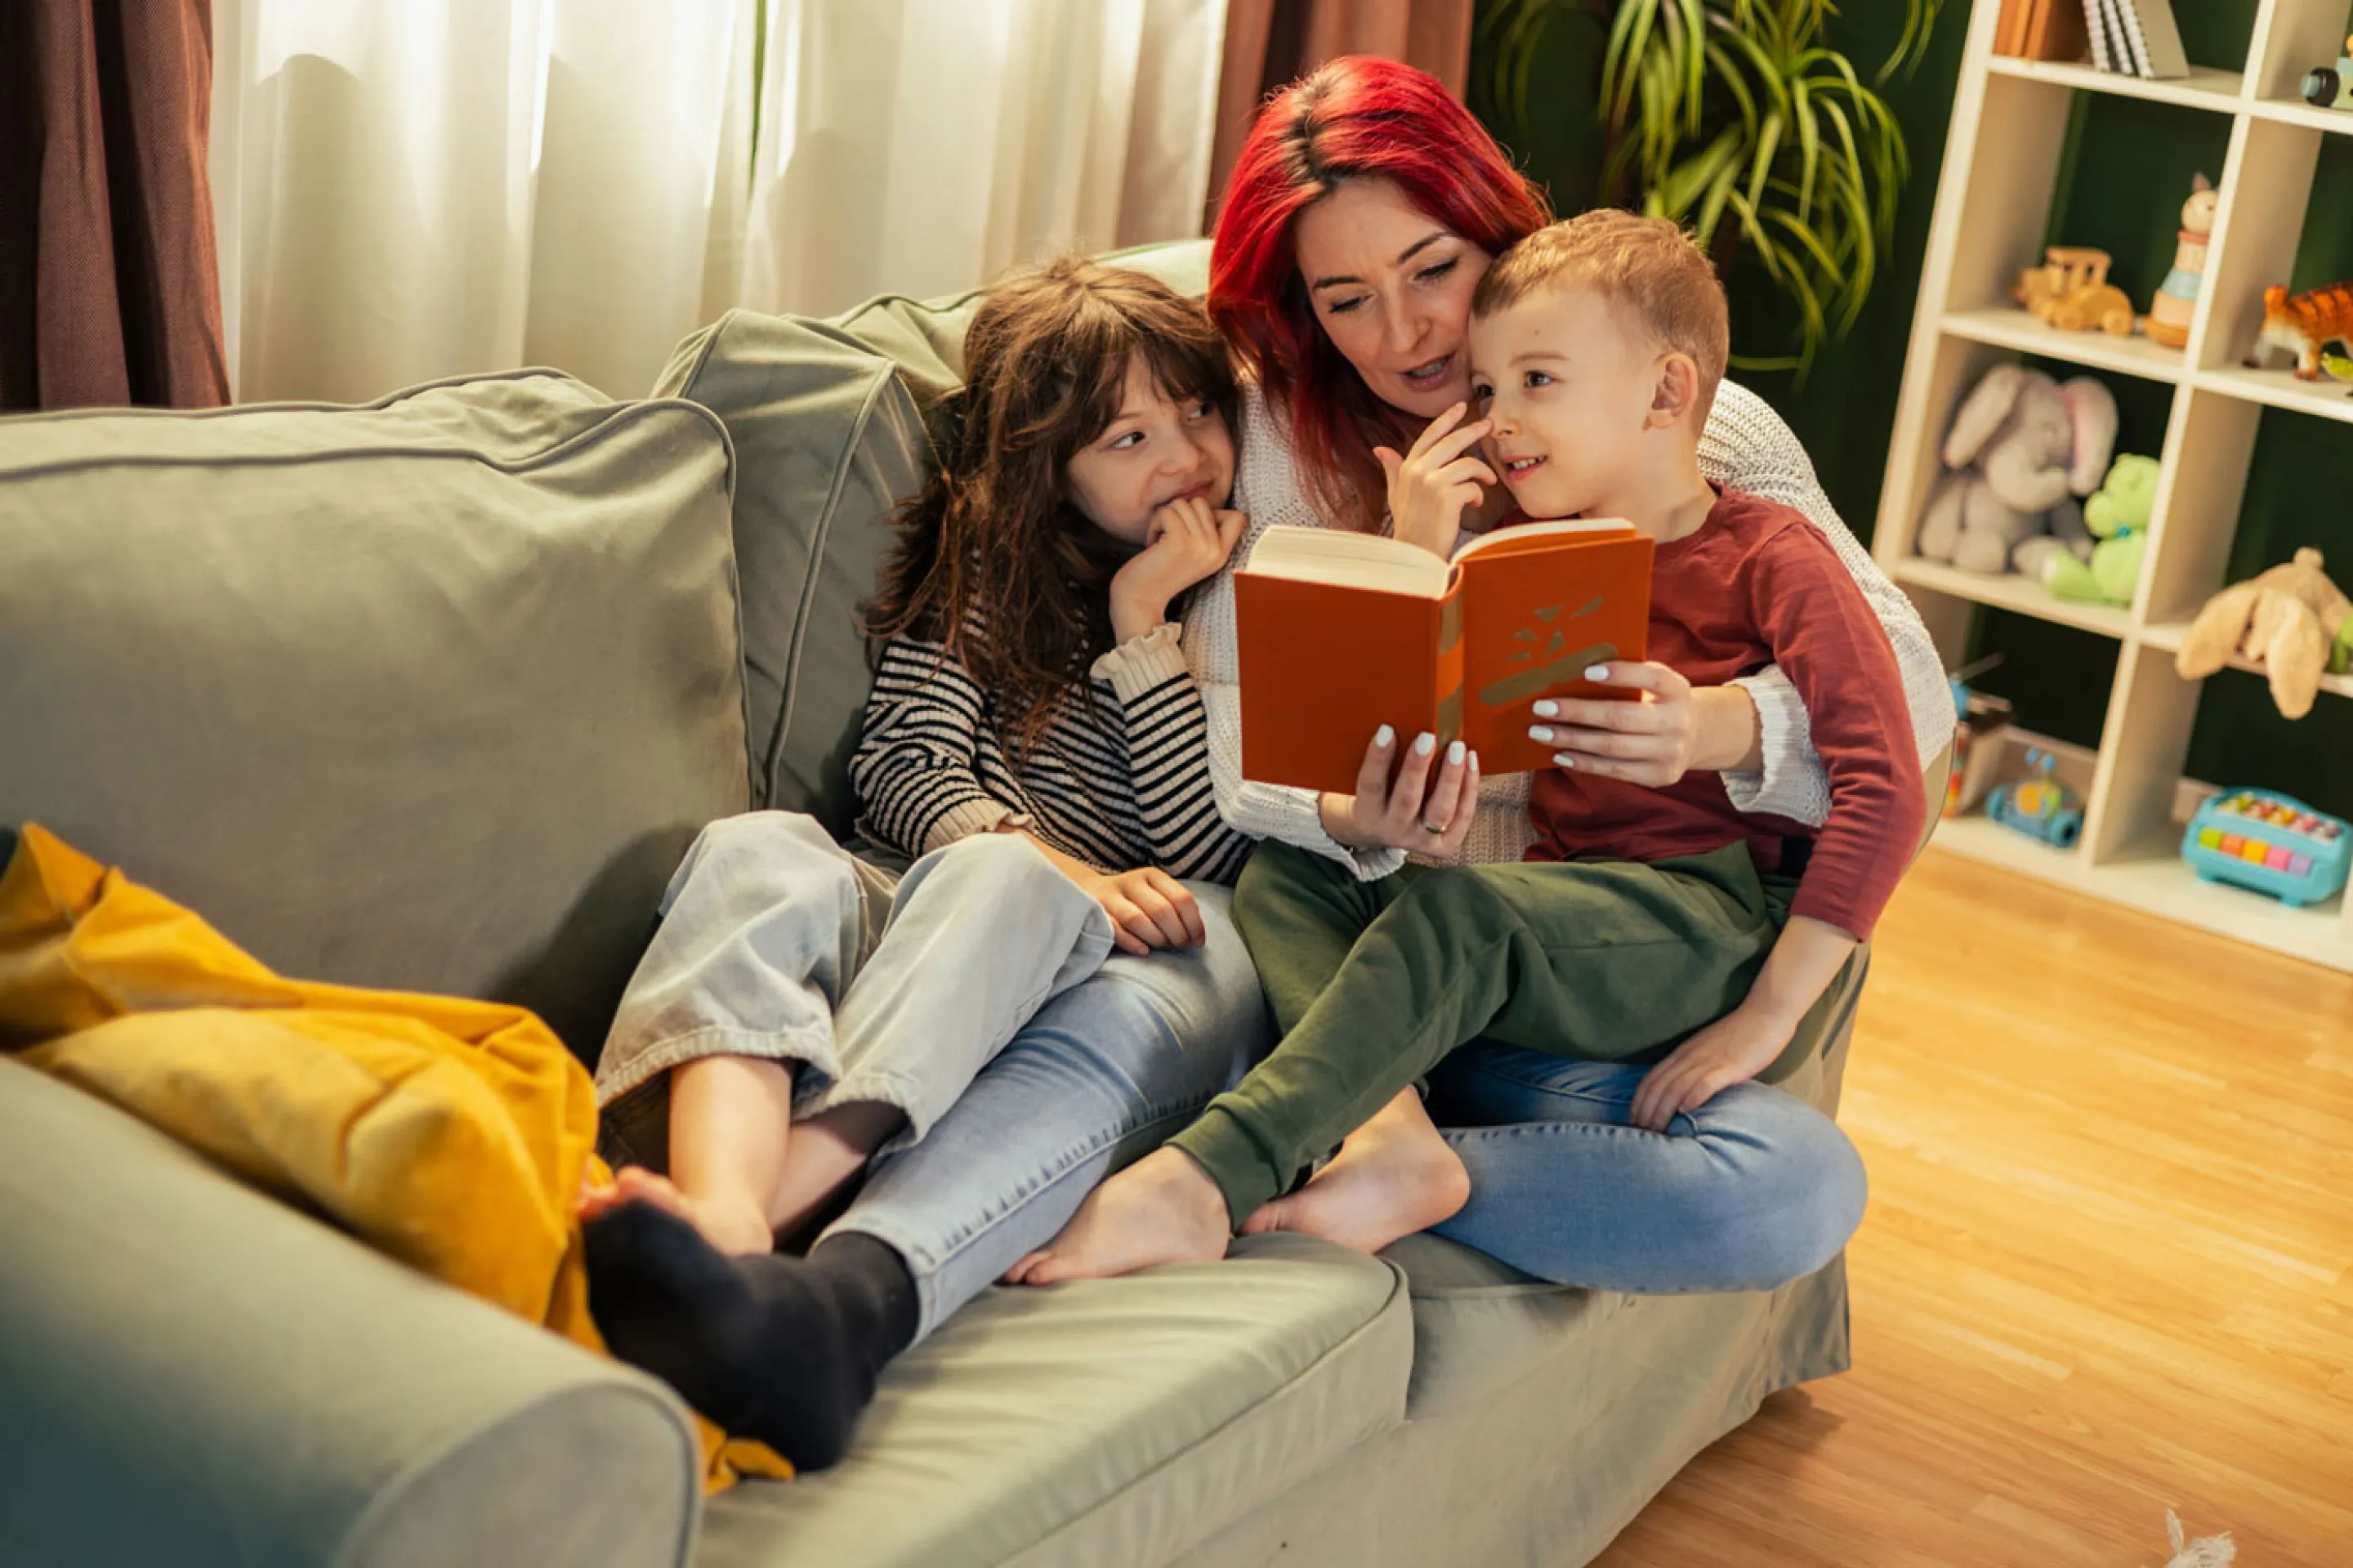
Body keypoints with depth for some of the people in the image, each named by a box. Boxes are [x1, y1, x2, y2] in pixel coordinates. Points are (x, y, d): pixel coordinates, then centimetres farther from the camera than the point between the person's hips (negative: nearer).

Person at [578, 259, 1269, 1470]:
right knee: (759, 851, -30)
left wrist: (1142, 629, 0)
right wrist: (1053, 865, -13)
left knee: (997, 886, -37)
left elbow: (1214, 859, 4)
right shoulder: (989, 557, 19)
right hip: (924, 919, 2)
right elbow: (898, 762, 6)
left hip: (1098, 962, -2)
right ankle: (722, 1216, -60)